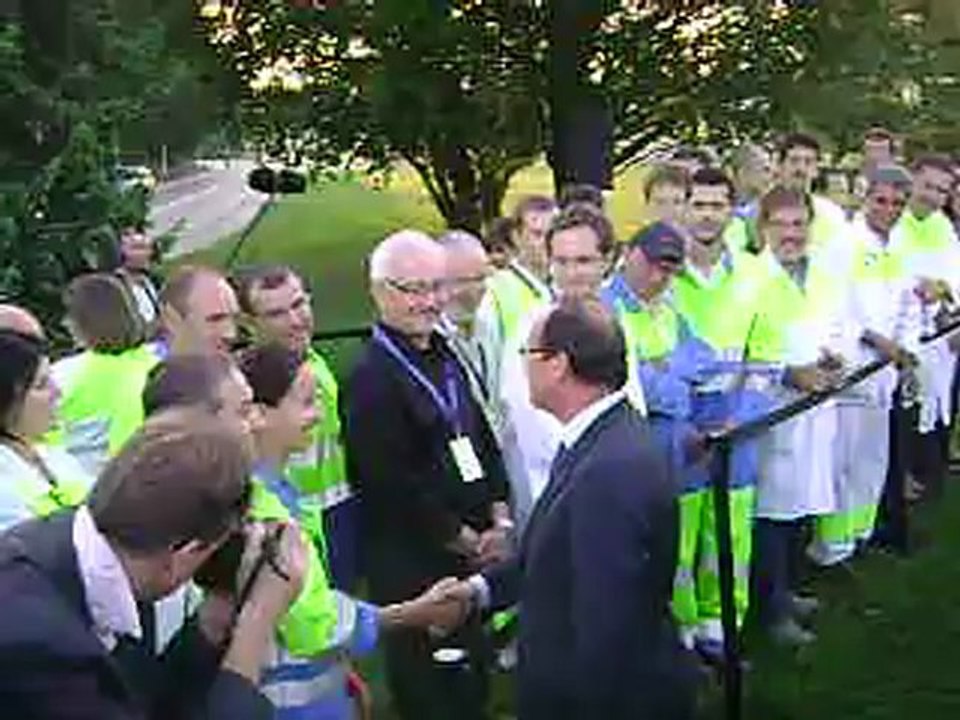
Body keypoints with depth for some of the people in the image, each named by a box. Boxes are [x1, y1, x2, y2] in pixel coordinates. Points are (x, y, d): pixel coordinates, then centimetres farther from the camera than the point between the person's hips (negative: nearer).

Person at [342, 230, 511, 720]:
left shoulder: (443, 355, 10)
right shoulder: (372, 378, -18)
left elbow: (482, 437, 16)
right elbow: (393, 486, -21)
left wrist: (499, 517, 3)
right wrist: (467, 540, -12)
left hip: (473, 550, 8)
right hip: (413, 567, -8)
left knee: (473, 679, 20)